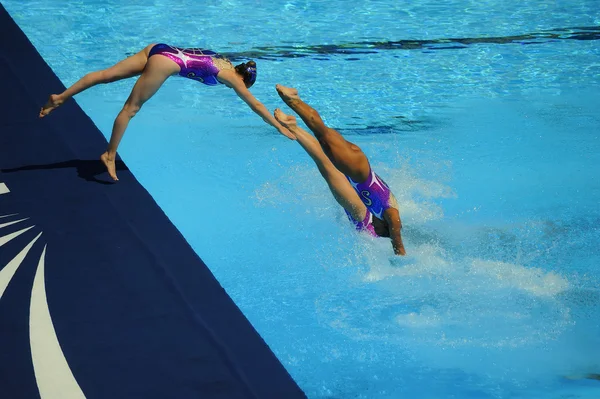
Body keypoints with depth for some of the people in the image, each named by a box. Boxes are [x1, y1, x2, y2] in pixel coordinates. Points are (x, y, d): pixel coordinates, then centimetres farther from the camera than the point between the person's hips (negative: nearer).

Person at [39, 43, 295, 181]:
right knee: (131, 108, -7)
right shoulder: (231, 75, 5)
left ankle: (61, 97, -4)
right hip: (167, 62, -8)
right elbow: (255, 105, 9)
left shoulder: (224, 62, 26)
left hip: (158, 49, 8)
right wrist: (280, 127, 16)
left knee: (106, 75, 0)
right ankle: (109, 156, -5)